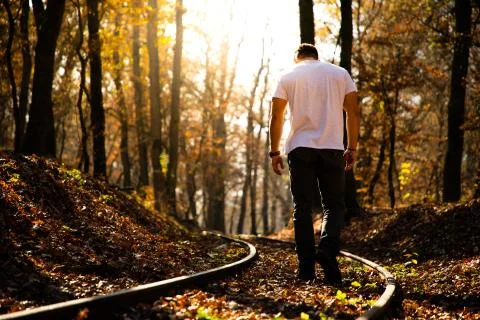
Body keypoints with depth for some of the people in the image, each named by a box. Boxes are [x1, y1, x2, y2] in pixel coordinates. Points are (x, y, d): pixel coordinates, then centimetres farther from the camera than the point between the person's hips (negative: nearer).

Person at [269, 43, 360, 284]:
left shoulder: (288, 77, 8)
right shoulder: (340, 73, 11)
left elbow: (276, 116, 3)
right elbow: (353, 112, 6)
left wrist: (274, 152, 8)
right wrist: (352, 148, 11)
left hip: (300, 148, 0)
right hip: (332, 147, 0)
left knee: (302, 207, 5)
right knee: (334, 205, 8)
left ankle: (306, 267, 2)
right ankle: (327, 251, -18)